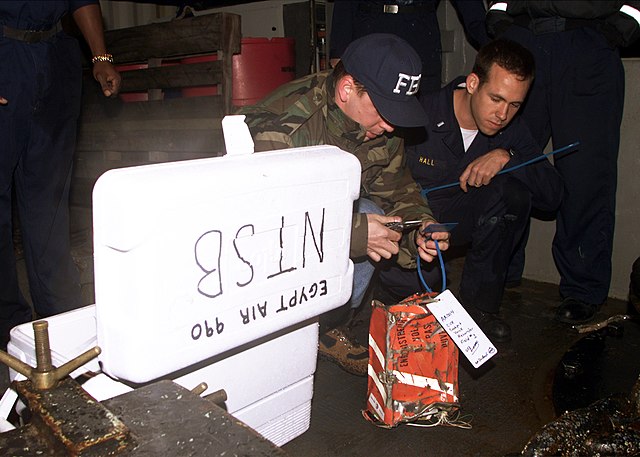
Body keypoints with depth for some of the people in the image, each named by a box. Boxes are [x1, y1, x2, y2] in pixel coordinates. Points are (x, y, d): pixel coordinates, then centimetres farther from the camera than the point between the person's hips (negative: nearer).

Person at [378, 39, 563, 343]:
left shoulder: (510, 130, -6)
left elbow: (552, 195, -12)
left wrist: (506, 157, -29)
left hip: (456, 221, 5)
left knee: (513, 189, -23)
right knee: (420, 277, -35)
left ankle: (479, 303, -7)